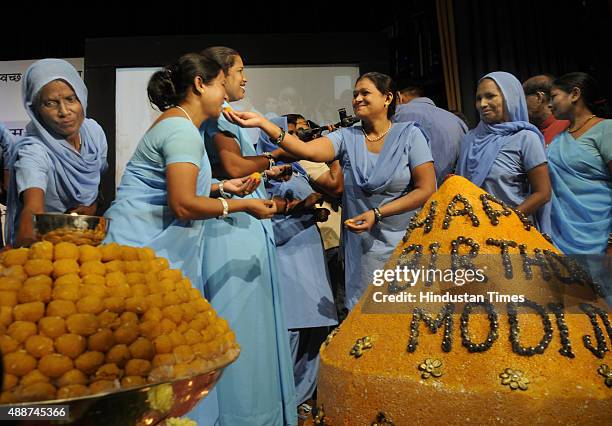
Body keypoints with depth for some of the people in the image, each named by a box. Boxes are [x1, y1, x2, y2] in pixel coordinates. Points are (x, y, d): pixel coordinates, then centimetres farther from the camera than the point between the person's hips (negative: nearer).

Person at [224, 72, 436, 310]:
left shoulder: (409, 134, -4)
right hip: (363, 244, 2)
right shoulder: (347, 137, 0)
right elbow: (307, 150, -18)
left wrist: (376, 214, -15)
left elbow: (427, 190, -8)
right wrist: (262, 123, -30)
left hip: (406, 240, -1)